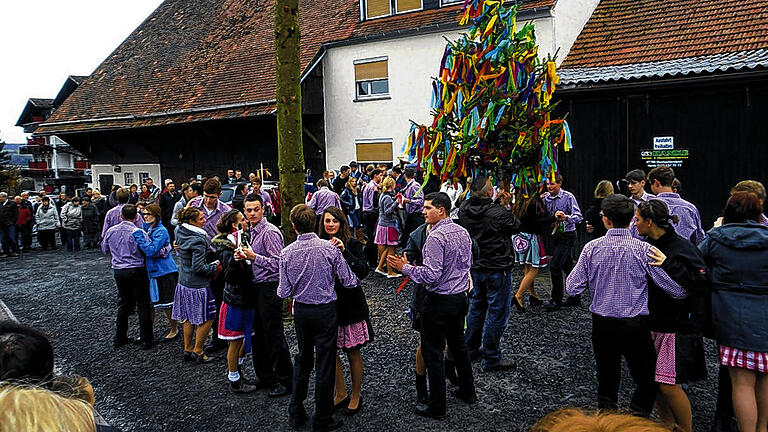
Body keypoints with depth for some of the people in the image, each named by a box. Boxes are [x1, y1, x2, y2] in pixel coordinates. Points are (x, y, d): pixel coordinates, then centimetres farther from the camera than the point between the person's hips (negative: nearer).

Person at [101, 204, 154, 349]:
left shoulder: (111, 231, 2)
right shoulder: (138, 232, -16)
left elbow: (105, 249, 16)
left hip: (118, 271, 5)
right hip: (137, 271, -5)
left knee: (123, 304, 18)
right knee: (143, 305, 3)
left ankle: (120, 338, 25)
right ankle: (146, 340, 6)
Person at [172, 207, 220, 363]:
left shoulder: (180, 233, 1)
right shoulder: (198, 240, -23)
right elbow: (198, 267, -24)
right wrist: (215, 267, -9)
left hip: (184, 282, 9)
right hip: (197, 286, -9)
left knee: (188, 317, 18)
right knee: (207, 318, 5)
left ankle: (188, 350, 28)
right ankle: (198, 352, 12)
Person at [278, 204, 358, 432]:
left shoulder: (287, 253, -9)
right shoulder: (330, 248, -15)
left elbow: (284, 292, -5)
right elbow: (348, 281, -10)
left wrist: (281, 291, 17)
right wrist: (356, 280, 12)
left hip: (300, 311, 3)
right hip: (325, 312, -3)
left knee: (302, 359, 22)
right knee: (325, 364, 7)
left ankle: (296, 412, 33)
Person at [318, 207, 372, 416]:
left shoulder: (352, 244, -7)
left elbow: (363, 272, -19)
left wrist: (344, 251, -27)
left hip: (350, 304, -3)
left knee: (353, 352, 7)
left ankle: (356, 396, 25)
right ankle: (341, 393, 30)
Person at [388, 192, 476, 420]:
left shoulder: (436, 237, -22)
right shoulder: (463, 232, 5)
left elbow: (431, 275, -26)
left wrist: (405, 268, -16)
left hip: (439, 301, -9)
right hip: (460, 297, 9)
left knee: (433, 352, 3)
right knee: (458, 345, 24)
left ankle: (437, 407, 12)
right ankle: (467, 391, 39)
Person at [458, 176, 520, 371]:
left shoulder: (464, 210, -5)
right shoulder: (498, 213, -23)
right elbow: (516, 225, -6)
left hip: (475, 266, 7)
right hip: (497, 269, -7)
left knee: (477, 307, 22)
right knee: (497, 313, 3)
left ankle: (470, 349, 35)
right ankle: (492, 360, 10)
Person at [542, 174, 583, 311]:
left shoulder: (568, 197, -13)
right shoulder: (546, 198, 6)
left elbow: (579, 217, -19)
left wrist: (566, 217, -37)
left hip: (567, 236, -7)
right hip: (555, 235, 7)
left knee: (554, 265, -12)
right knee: (567, 266, 14)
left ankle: (556, 300, -1)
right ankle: (575, 297, 25)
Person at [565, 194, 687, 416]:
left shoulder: (592, 248, -7)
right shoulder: (644, 250, -12)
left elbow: (573, 287, -5)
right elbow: (678, 290, -12)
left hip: (601, 325, 3)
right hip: (634, 326, -2)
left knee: (607, 381, 18)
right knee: (647, 383, 13)